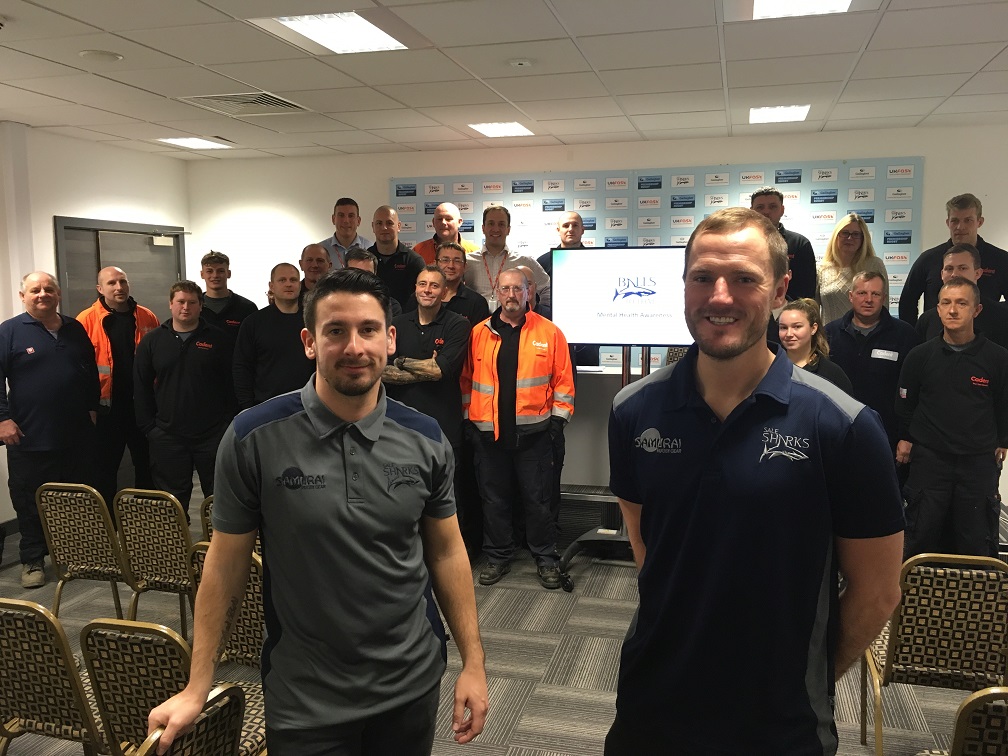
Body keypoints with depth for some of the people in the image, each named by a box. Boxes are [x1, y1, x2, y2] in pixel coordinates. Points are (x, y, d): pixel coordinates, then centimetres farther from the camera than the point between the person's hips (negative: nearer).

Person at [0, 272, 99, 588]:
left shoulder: (75, 330, 11)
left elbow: (91, 373, 19)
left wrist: (92, 408, 13)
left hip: (77, 435, 4)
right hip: (29, 438, -4)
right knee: (30, 503, 4)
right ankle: (32, 561, 16)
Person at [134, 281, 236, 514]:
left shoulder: (219, 340, 1)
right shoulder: (152, 341, 6)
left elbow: (233, 383, 1)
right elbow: (141, 387, 7)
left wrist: (229, 423, -4)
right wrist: (149, 426, 2)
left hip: (212, 434, -1)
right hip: (168, 436, 1)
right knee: (173, 500, 8)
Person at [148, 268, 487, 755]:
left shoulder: (425, 440, -5)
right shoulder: (253, 439, -13)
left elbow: (447, 552, 3)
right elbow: (225, 565, -5)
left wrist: (473, 663, 1)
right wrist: (196, 689, -4)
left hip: (412, 686, 3)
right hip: (304, 701, -2)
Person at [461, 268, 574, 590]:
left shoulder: (549, 332, 1)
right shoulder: (479, 334, 6)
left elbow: (563, 379, 2)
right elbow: (467, 379, 9)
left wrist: (559, 417, -2)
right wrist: (467, 419, 7)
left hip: (533, 432, -2)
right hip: (489, 432, 2)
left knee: (537, 499, 5)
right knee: (494, 499, 11)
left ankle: (546, 559, 18)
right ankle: (498, 557, 24)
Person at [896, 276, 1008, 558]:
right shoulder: (919, 356, -1)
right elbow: (904, 405, 8)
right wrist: (904, 439, 9)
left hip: (979, 462, 0)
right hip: (928, 458, 0)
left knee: (977, 543, 8)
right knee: (922, 539, 7)